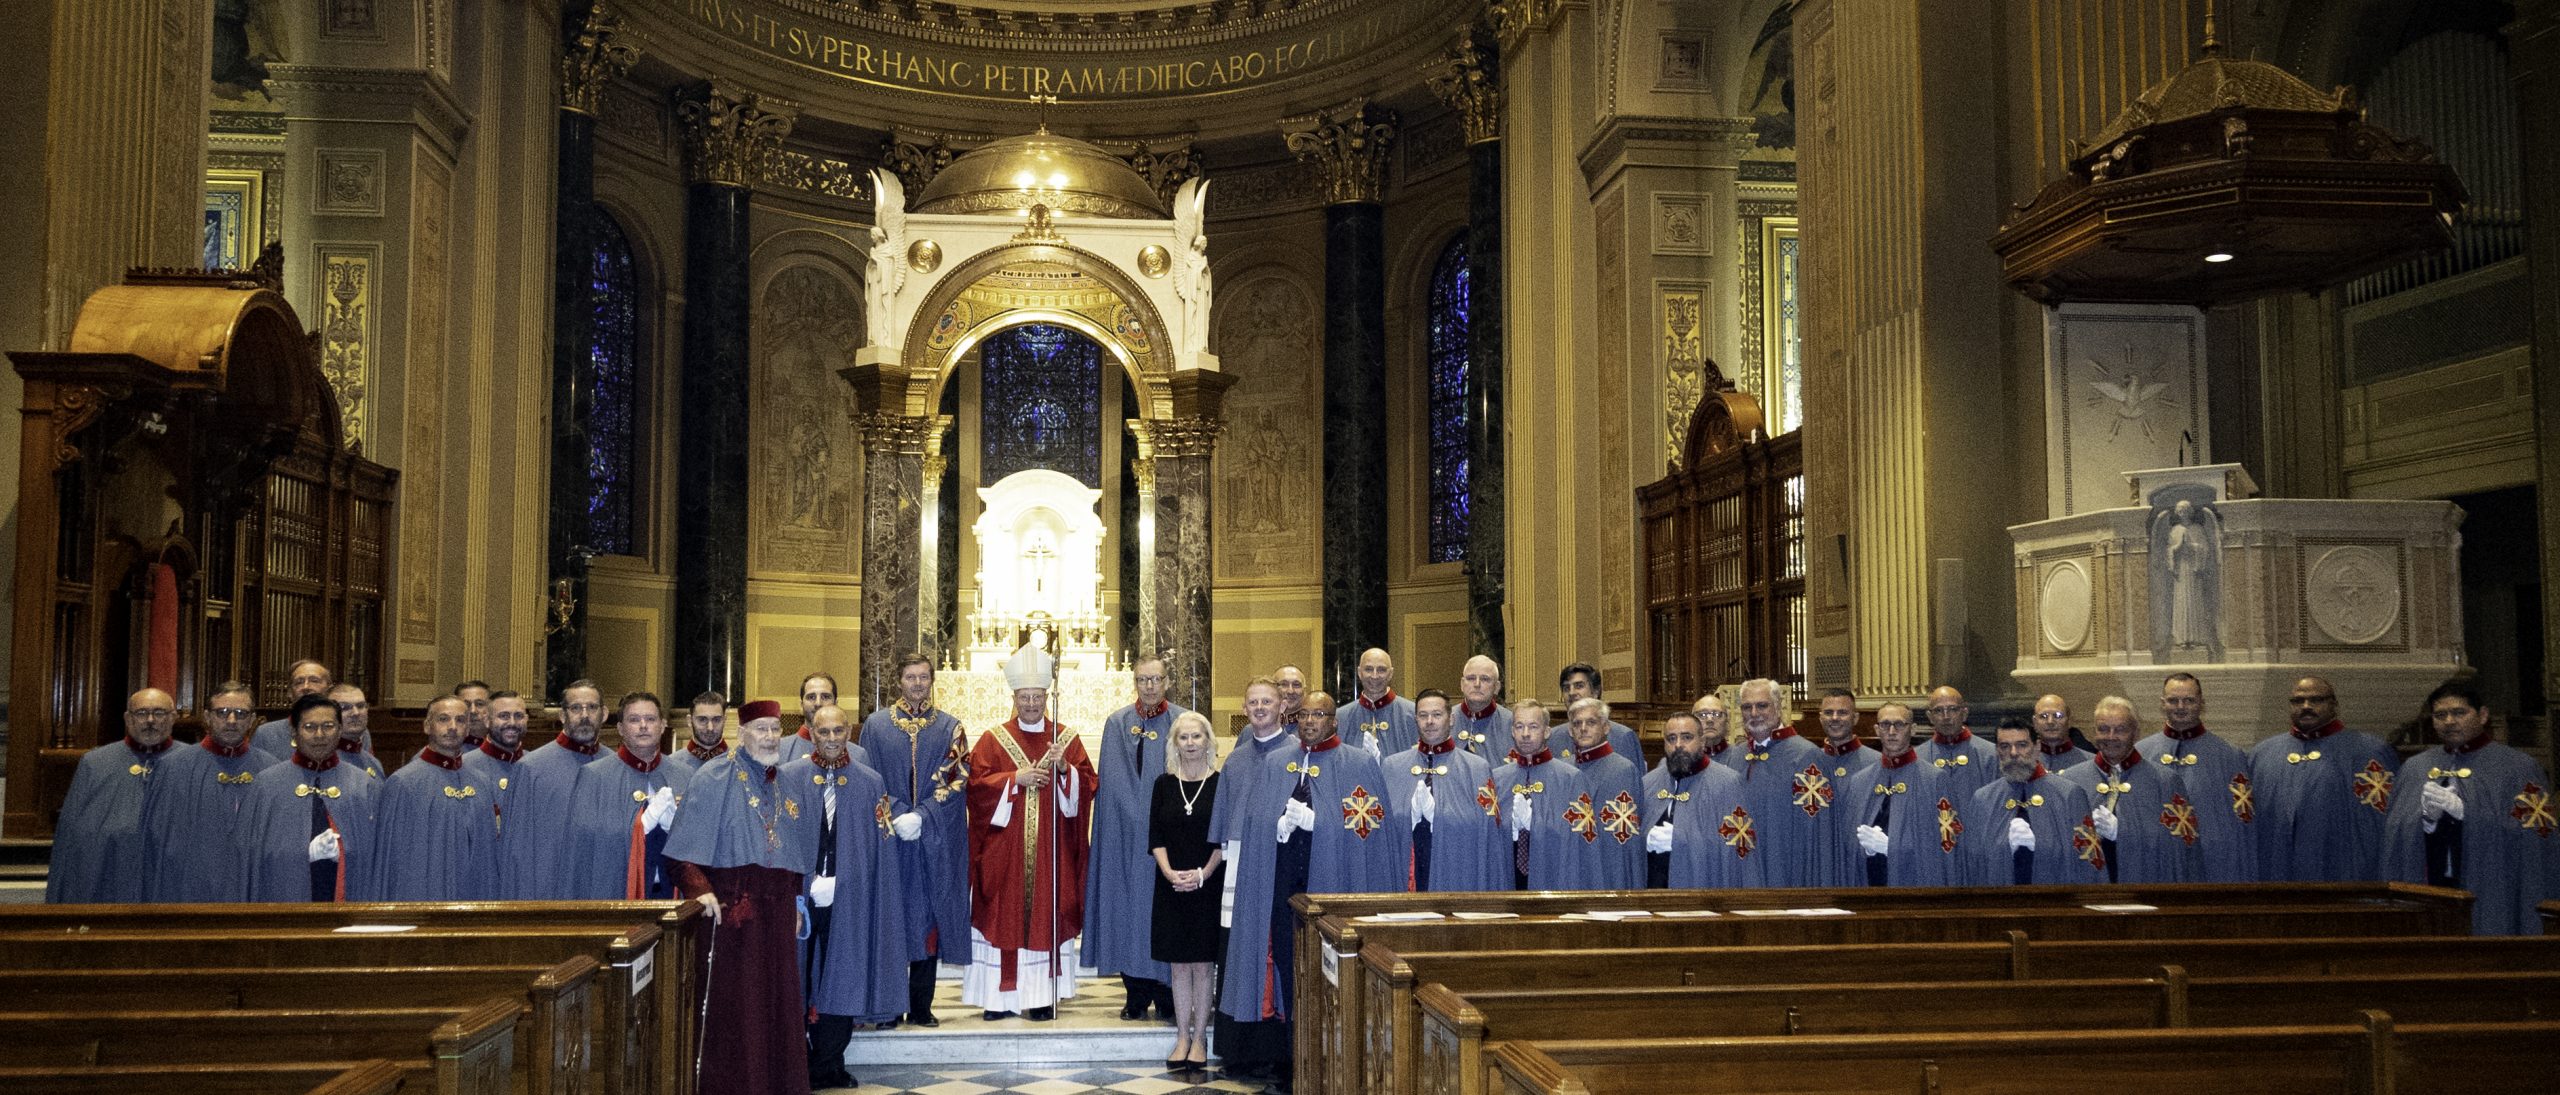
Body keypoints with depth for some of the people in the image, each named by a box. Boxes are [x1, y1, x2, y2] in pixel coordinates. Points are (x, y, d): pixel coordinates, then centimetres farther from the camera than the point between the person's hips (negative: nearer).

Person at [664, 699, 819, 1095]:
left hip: (776, 910, 5)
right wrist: (699, 888, -24)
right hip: (730, 909, -5)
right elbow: (686, 846, -10)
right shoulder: (714, 778, -4)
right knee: (731, 1005, -4)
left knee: (777, 1000, 7)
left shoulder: (789, 784, 12)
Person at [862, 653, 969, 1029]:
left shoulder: (950, 727, 7)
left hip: (936, 842, 0)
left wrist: (920, 816, -14)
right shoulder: (876, 724, 8)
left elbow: (956, 779, -2)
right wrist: (896, 816, -12)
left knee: (929, 918, 0)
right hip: (888, 838, 0)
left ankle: (921, 1007, 5)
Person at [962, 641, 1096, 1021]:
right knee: (1004, 916, -1)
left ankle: (1043, 994, 5)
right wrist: (1016, 779, -14)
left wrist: (1064, 769, -15)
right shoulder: (993, 740, 6)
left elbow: (1087, 785, 3)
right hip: (1004, 850, 0)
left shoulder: (1067, 739, 8)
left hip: (1050, 851, 1)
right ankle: (1001, 994, 5)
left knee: (1047, 916, 0)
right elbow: (977, 783, -2)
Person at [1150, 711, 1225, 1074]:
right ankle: (1182, 1037, 13)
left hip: (1209, 885, -2)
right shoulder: (1164, 784, 6)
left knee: (1203, 963, 1)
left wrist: (1203, 873, -14)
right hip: (1172, 885, 2)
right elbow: (1155, 838, 5)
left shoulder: (1221, 784, -1)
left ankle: (1199, 1038, 9)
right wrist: (1170, 872, -10)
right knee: (1178, 964, 6)